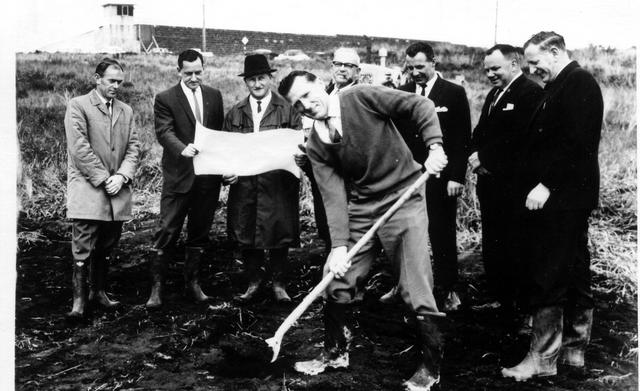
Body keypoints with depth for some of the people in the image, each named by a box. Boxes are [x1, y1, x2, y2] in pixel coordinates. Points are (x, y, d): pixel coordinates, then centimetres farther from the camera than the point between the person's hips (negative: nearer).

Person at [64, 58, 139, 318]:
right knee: (83, 248, -6)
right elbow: (79, 148, -10)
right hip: (87, 189, -5)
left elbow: (133, 147, 9)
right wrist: (103, 178, -12)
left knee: (107, 247, 10)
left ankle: (99, 291, 22)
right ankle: (79, 299, -1)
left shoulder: (126, 111, 15)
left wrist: (121, 176, -7)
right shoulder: (78, 106, -2)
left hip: (117, 190, 5)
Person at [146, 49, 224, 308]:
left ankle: (192, 282, 24)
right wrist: (183, 149, -33)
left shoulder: (214, 96, 11)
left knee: (199, 233, 11)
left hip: (208, 176, 4)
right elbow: (164, 132, -14)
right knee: (168, 231, -3)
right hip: (178, 175, -4)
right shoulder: (165, 99, -2)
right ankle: (156, 286, 5)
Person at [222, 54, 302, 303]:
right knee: (245, 233, 8)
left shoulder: (287, 110, 2)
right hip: (244, 183, 3)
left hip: (278, 183, -3)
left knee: (279, 234, 4)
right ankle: (253, 282, 24)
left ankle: (279, 284, 20)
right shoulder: (234, 113, 12)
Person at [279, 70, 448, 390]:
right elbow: (333, 196, -5)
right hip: (360, 210, 5)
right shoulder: (315, 146, 1)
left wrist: (434, 147, -26)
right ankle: (336, 352, 33)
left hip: (403, 200, -5)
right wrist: (339, 245, -15)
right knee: (336, 282, 10)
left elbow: (419, 105, -11)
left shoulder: (361, 98, -10)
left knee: (416, 292, -7)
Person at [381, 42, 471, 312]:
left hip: (440, 178, -3)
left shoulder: (454, 93, -1)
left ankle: (448, 289, 16)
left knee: (442, 235, 4)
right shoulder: (400, 93, 9)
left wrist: (456, 177, -10)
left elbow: (462, 139, -3)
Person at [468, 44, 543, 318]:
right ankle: (499, 299, 24)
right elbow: (479, 133, 20)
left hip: (513, 187, -9)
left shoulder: (530, 93, -11)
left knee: (513, 250, -3)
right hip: (489, 184, 9)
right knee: (491, 248, 13)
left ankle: (519, 307, 7)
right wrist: (476, 157, 1)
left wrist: (484, 157, -15)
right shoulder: (494, 95, 19)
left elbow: (518, 139, -21)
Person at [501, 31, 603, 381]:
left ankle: (543, 358, 1)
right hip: (561, 198, 10)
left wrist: (546, 185, -22)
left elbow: (576, 142, -21)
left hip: (560, 199, -10)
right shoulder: (560, 86, 19)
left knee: (547, 282, -6)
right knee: (575, 277, 14)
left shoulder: (579, 83, -11)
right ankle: (574, 349, 24)